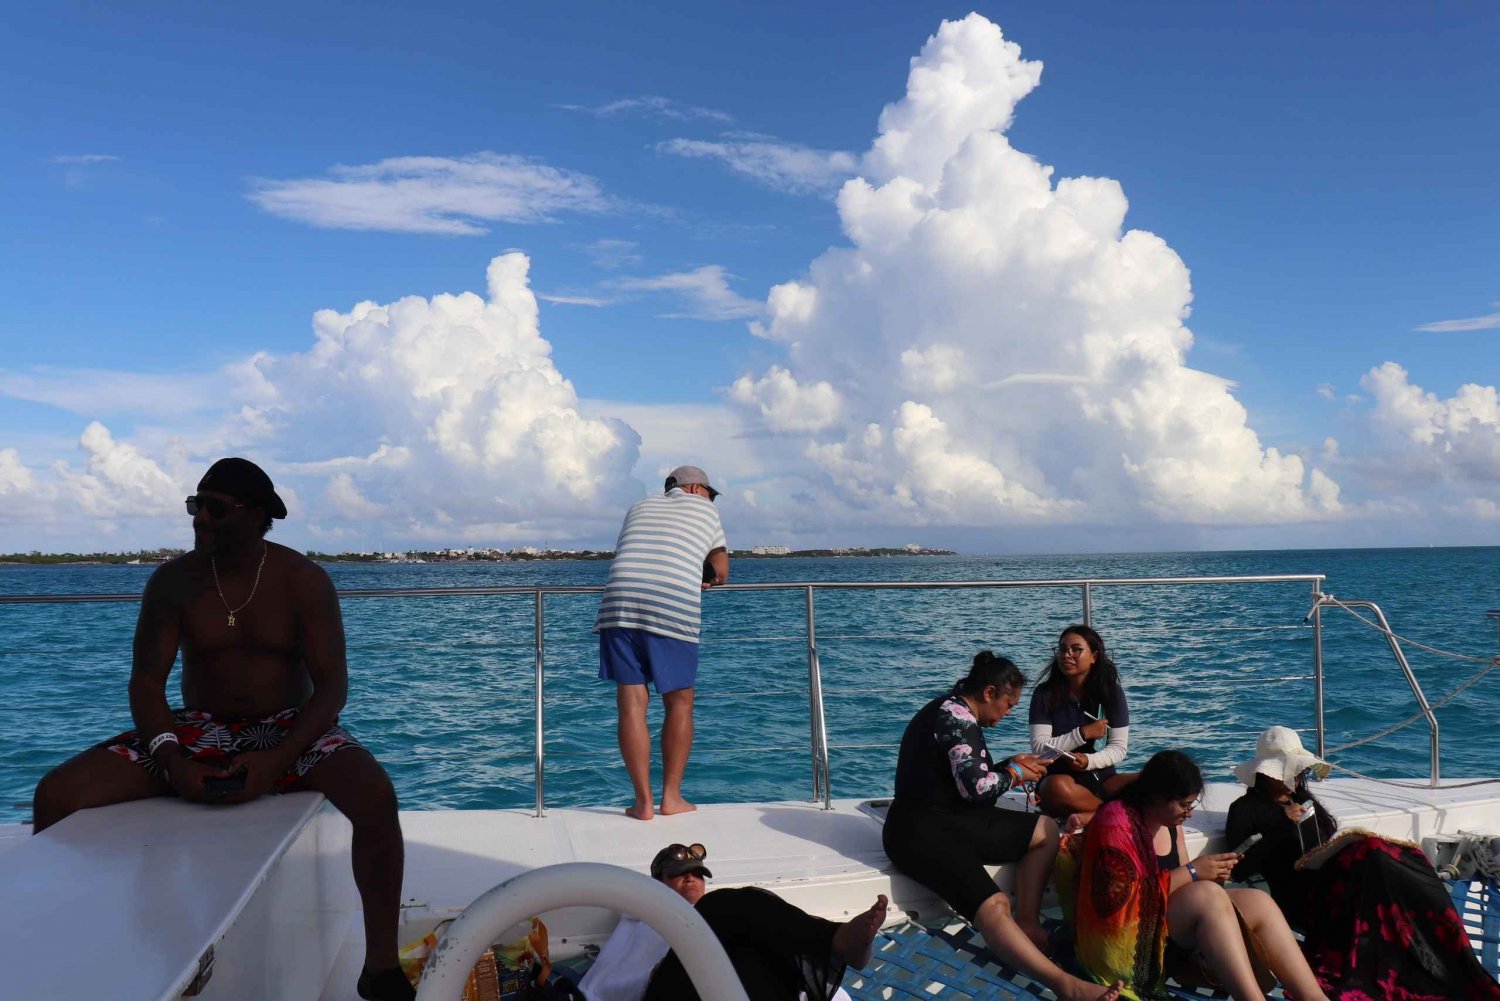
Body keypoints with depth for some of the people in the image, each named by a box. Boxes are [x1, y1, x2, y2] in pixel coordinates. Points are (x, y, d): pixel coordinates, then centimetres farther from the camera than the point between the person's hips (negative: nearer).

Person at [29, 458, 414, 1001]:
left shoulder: (304, 581, -8)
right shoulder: (172, 581, -1)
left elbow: (332, 686, -11)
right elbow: (146, 680, -2)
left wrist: (277, 760, -26)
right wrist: (169, 758, -21)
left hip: (288, 730, -3)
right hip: (198, 731, 3)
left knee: (375, 795, -33)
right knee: (55, 794, -18)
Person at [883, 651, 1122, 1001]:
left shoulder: (951, 712, 16)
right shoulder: (957, 717, -14)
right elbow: (977, 788, -20)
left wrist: (1011, 763, 14)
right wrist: (1015, 774, -3)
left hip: (950, 821, 10)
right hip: (921, 833, -10)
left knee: (1045, 830, 7)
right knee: (993, 906, -29)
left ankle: (1028, 924, 1)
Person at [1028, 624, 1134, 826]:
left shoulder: (1111, 692, 3)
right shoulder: (1045, 694, -2)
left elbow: (1119, 748, -1)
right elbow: (1039, 748, -9)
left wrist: (1089, 761, -20)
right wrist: (1084, 733, -16)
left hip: (1102, 779, 3)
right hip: (1059, 777, -2)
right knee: (1058, 787, -40)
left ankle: (1090, 816, -31)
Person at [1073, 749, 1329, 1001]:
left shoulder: (1170, 824, 10)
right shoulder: (1115, 821, -15)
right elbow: (1119, 899, -23)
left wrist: (1210, 877, -9)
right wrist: (1190, 872, -20)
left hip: (1166, 930, 8)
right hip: (1123, 941, -8)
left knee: (1258, 903, -13)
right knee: (1208, 895, -31)